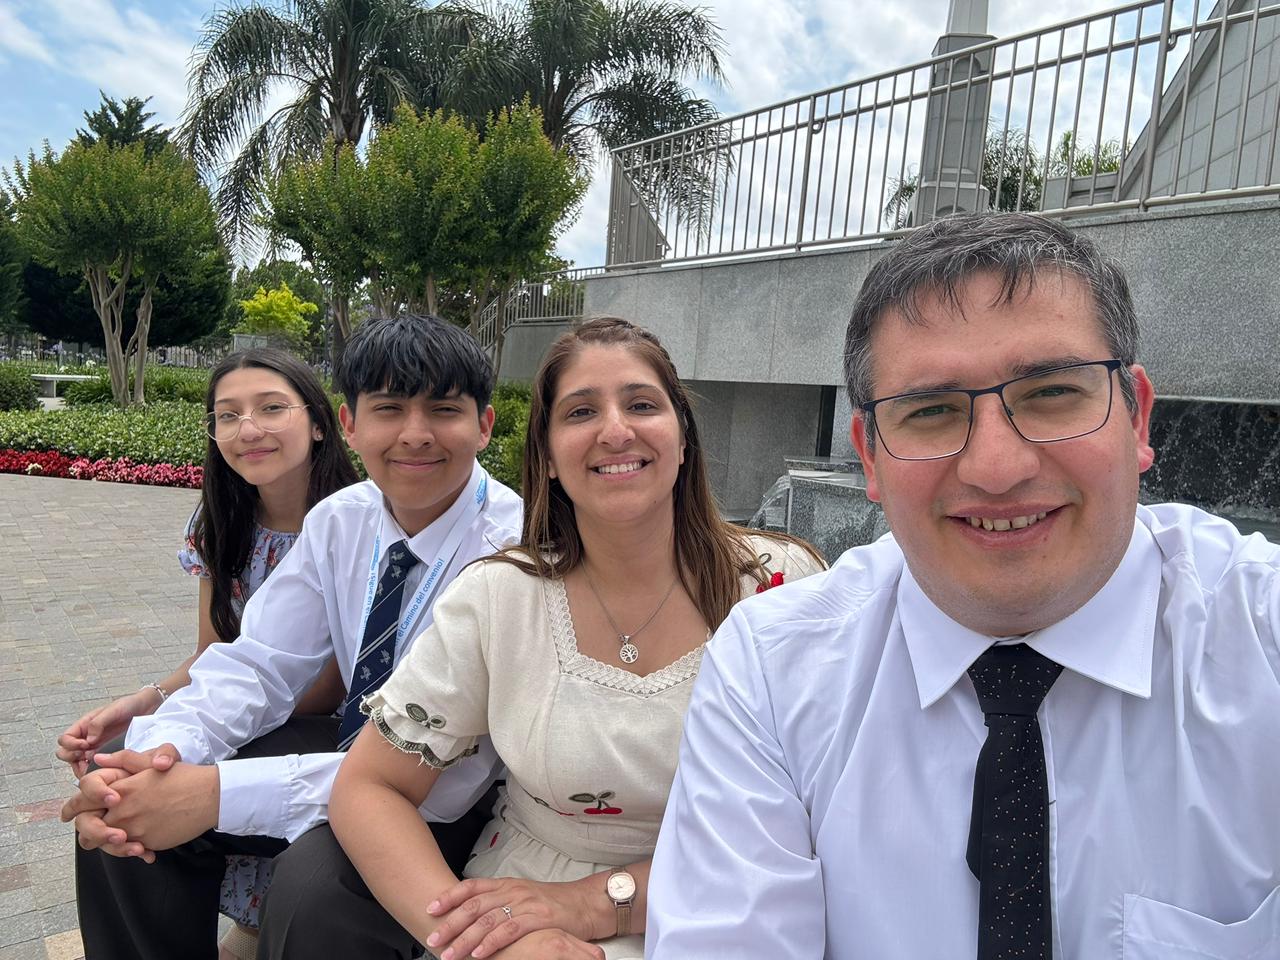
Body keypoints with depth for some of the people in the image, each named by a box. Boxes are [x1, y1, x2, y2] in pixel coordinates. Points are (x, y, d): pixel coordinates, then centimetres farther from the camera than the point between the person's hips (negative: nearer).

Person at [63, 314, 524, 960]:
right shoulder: (339, 522, -3)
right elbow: (257, 665, -2)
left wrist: (220, 795, -32)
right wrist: (163, 752, -24)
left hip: (456, 806, -5)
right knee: (125, 803, -7)